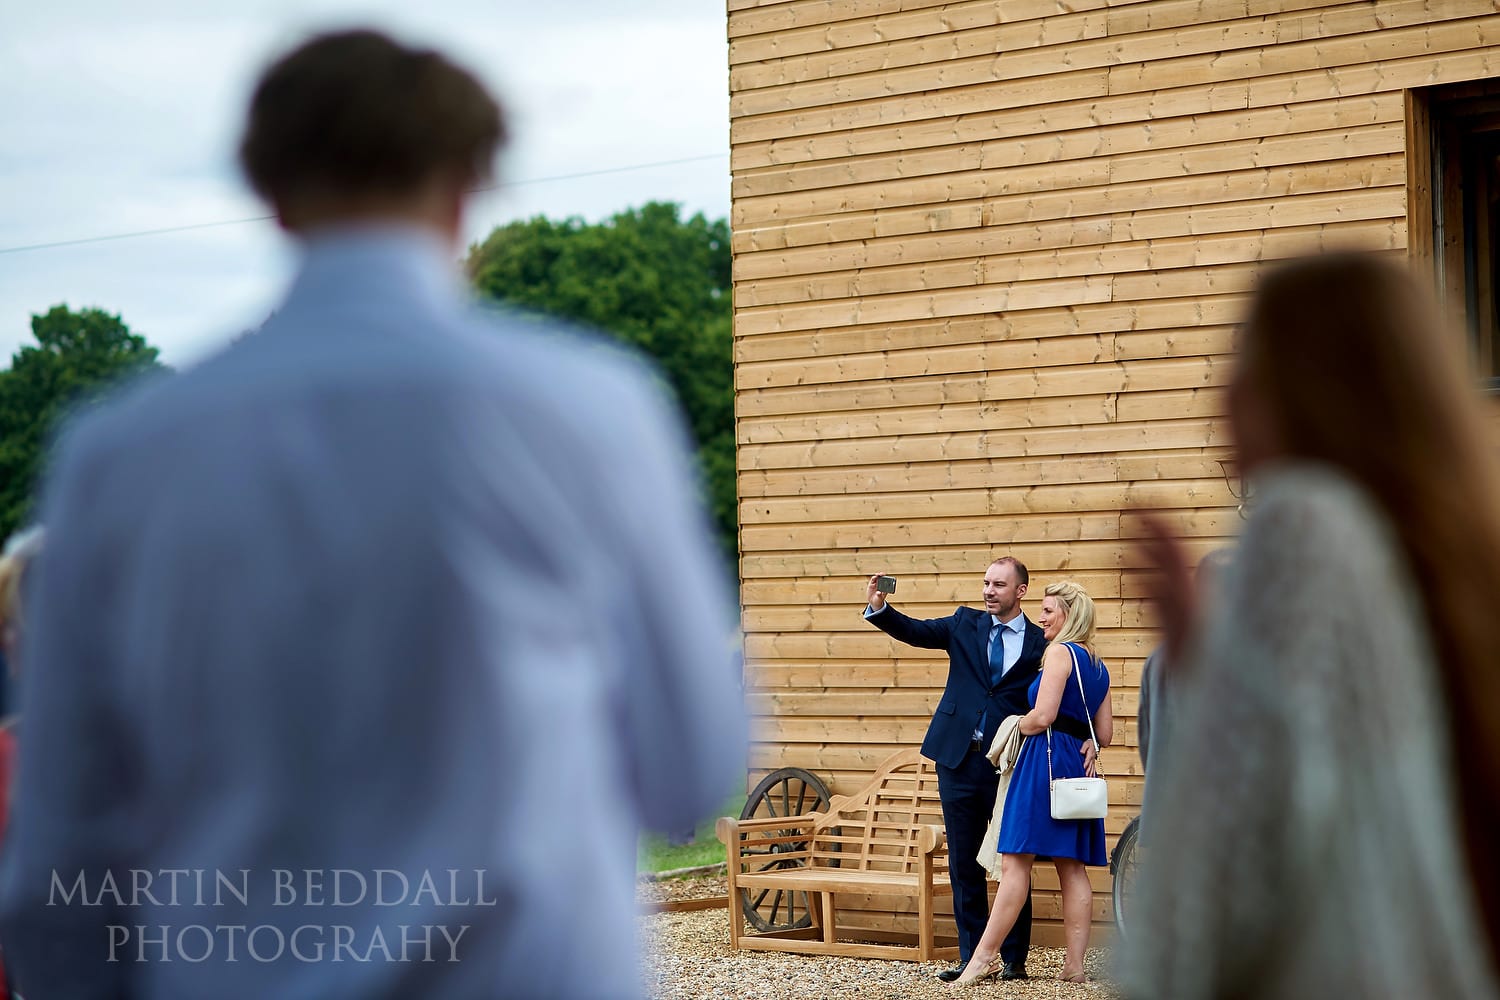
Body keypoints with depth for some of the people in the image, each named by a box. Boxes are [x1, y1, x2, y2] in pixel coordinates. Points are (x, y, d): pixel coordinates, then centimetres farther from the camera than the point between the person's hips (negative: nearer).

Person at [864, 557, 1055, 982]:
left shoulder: (1040, 644, 0)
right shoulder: (966, 624, 8)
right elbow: (915, 631, -4)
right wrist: (879, 608, -21)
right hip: (959, 760, 3)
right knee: (964, 866, 7)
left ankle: (1014, 959, 13)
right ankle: (971, 957, 13)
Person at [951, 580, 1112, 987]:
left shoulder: (1060, 652, -9)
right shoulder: (1098, 665, 16)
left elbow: (1043, 716, -17)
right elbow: (1105, 733, 17)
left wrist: (1017, 726, 1)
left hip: (1045, 759, -9)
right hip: (1079, 768, 9)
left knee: (1015, 861, -8)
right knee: (1072, 867, 6)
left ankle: (984, 956, -9)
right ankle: (1074, 964, 3)